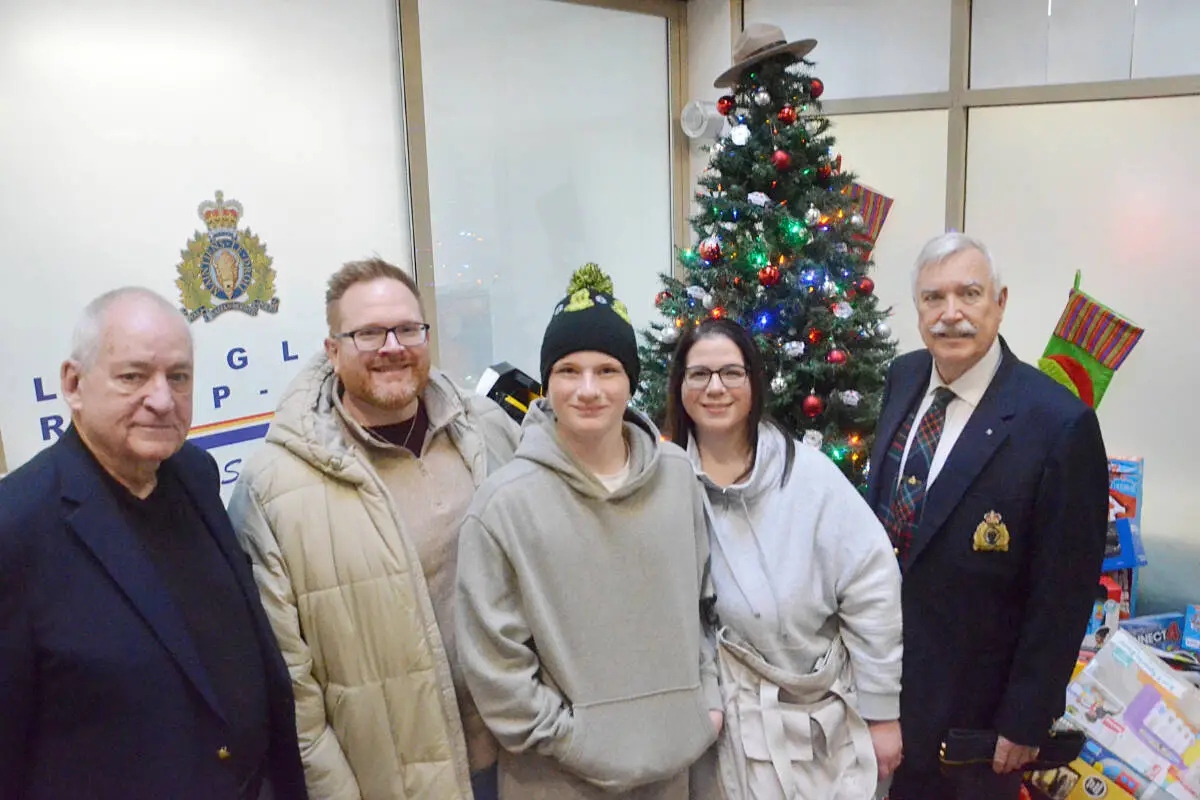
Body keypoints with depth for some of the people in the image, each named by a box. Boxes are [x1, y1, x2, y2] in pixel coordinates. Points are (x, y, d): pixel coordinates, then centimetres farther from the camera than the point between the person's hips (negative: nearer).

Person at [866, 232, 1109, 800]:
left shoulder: (1060, 425, -23)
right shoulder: (903, 377, -4)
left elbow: (1063, 595, -18)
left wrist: (1025, 722, -12)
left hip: (971, 704, -5)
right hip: (879, 668, 6)